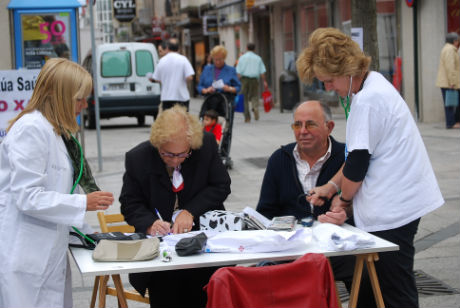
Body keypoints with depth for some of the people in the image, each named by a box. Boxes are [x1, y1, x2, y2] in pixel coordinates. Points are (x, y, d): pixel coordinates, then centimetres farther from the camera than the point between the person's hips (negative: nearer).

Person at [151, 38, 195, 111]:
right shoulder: (183, 59, -6)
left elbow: (156, 79, 7)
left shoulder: (162, 60, 2)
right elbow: (189, 77, -14)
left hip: (166, 97, 2)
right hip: (181, 97, -2)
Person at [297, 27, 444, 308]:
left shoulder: (367, 100, -20)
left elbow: (358, 161, -16)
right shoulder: (372, 84, 12)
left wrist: (343, 200, 0)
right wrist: (331, 186, 12)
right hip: (401, 202, 10)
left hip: (393, 210, -10)